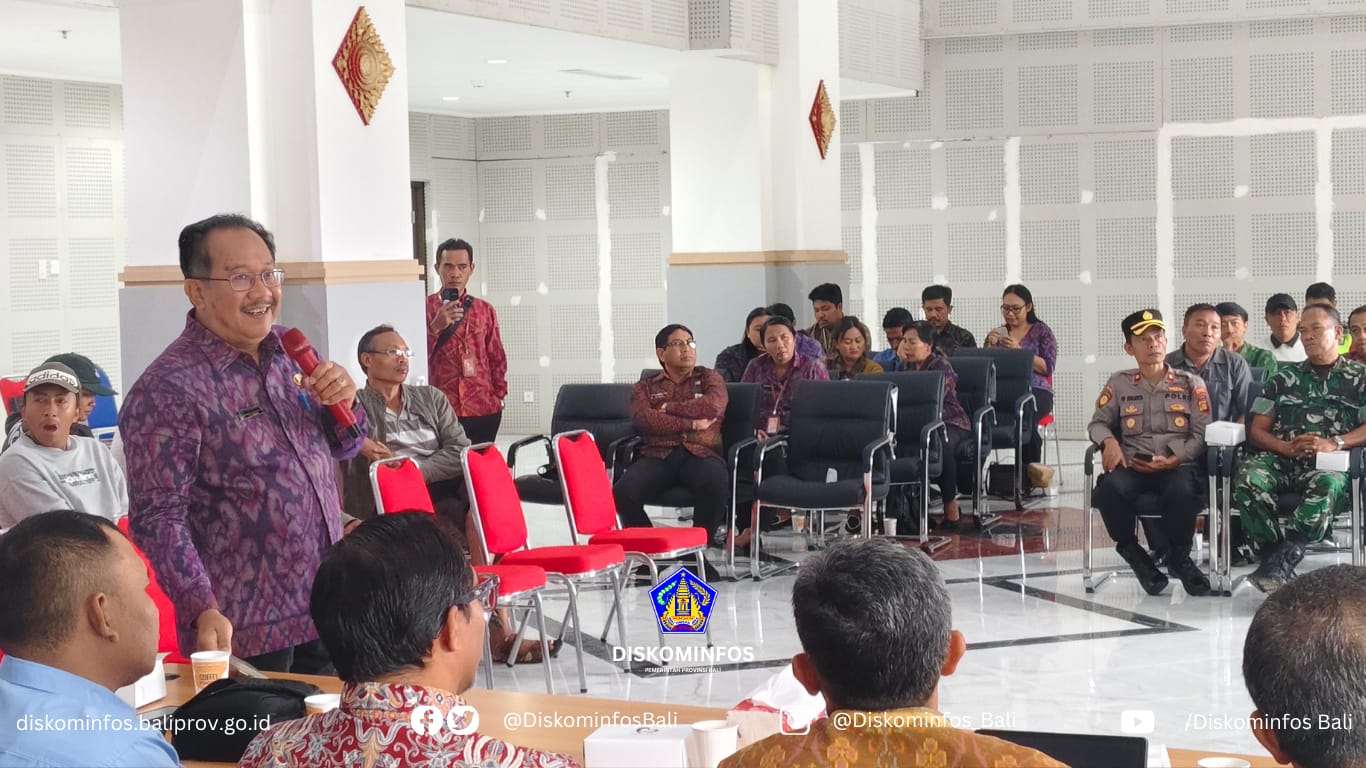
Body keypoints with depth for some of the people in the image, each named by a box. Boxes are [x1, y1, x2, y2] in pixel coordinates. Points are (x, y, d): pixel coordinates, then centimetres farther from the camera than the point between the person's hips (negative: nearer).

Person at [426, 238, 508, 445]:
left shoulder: (485, 310, 12)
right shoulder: (425, 308, 4)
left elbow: (497, 357, 15)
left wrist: (498, 394, 7)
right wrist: (435, 327, -13)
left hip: (484, 410, 3)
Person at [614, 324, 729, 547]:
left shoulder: (709, 378, 22)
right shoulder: (645, 387, 22)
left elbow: (714, 406, -2)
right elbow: (644, 419, 0)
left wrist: (669, 407, 5)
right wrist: (691, 423, -4)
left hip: (700, 454, -1)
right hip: (658, 455, 1)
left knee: (717, 485, -37)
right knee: (622, 492, -30)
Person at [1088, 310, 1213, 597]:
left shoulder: (1190, 383, 11)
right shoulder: (1119, 384, 14)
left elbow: (1202, 435, 6)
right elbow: (1097, 423, 16)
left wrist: (1173, 460, -11)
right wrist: (1109, 441, -8)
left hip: (1178, 465, -1)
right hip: (1133, 465, 1)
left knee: (1182, 491, -38)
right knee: (1110, 488, -34)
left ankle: (1178, 557, -10)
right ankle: (1131, 551, -7)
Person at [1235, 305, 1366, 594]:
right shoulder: (1283, 378, 25)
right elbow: (1256, 431, 16)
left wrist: (1333, 443, -16)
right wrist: (1288, 448, -5)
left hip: (1330, 464, -2)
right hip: (1280, 461, 2)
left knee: (1327, 484, -40)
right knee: (1248, 477, -33)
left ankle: (1280, 559, -42)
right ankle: (1280, 557, -34)